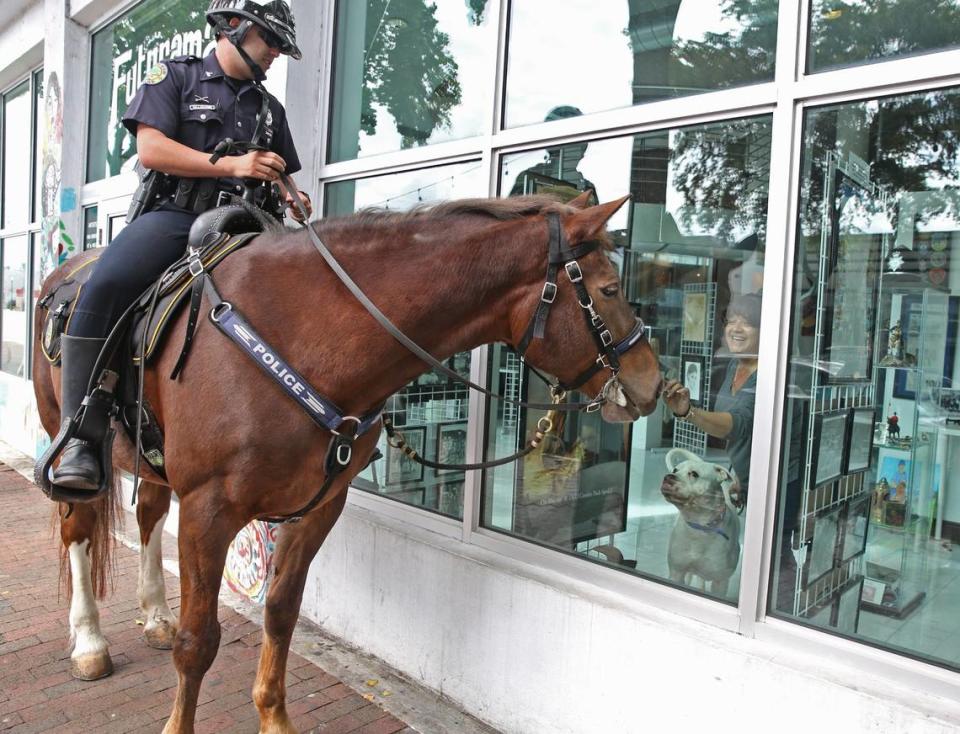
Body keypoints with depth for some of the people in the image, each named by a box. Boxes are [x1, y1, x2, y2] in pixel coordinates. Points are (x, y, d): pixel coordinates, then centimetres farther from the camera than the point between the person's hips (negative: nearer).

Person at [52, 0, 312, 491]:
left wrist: (292, 201, 4)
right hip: (174, 215, -4)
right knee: (102, 288, -31)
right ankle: (79, 436, -24)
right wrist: (231, 165, -11)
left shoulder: (271, 108, 25)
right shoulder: (175, 76, 11)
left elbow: (282, 180, 29)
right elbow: (151, 150, -3)